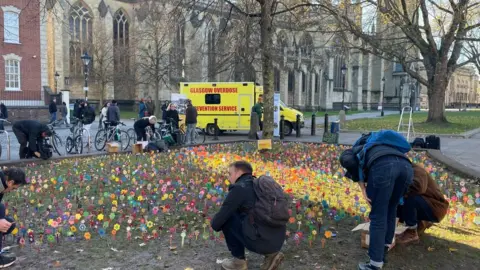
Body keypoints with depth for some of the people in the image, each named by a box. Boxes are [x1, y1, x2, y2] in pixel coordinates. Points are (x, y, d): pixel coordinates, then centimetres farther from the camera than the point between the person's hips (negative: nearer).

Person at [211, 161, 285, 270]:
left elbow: (217, 222, -4)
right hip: (277, 241, 8)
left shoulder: (238, 188, -6)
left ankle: (239, 260, 14)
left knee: (226, 218, 8)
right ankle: (271, 254, 16)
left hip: (260, 241, -8)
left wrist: (215, 224, 19)